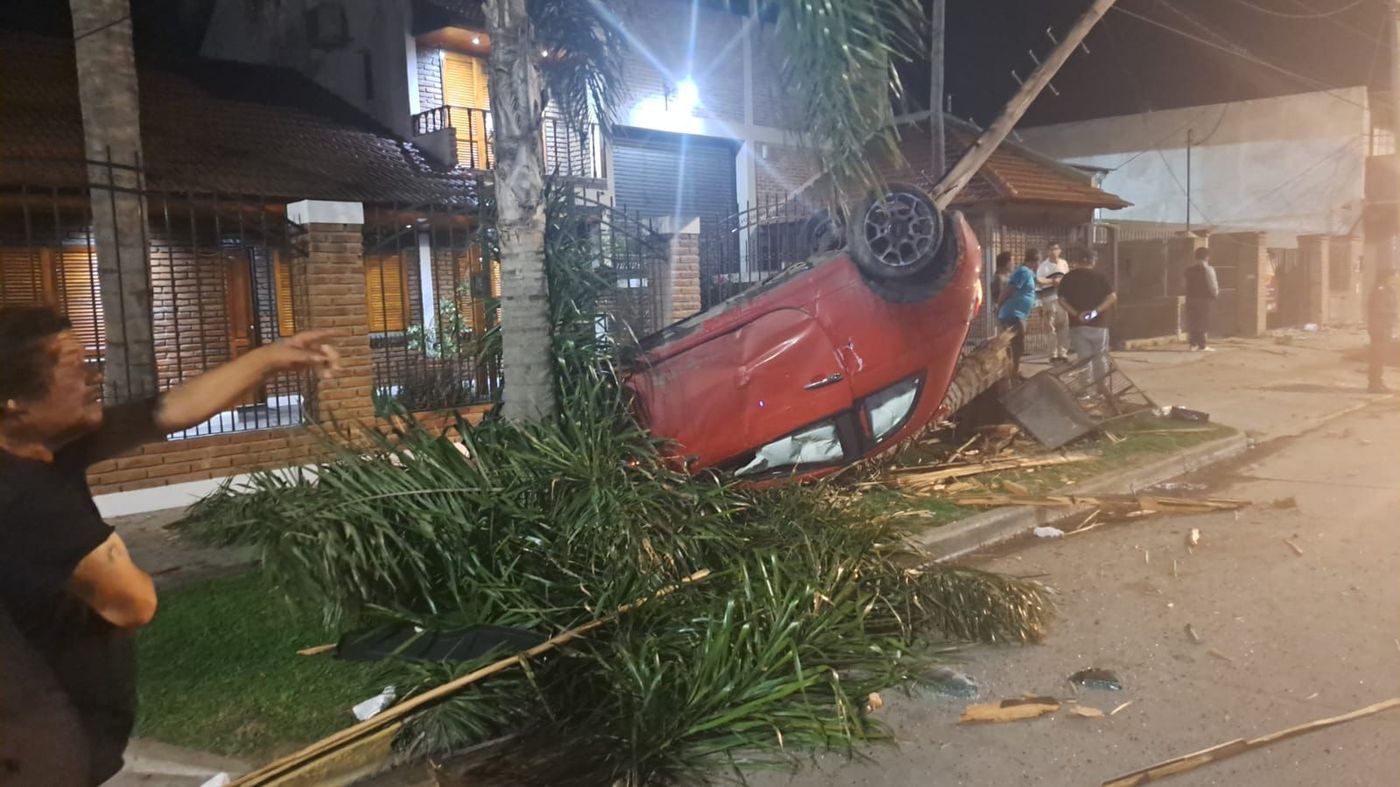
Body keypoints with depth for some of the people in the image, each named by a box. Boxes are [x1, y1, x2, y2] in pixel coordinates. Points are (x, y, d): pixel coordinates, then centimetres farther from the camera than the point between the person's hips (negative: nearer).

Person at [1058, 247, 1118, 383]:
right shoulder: (1100, 276, 2)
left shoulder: (1068, 278, 3)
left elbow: (1062, 300, -6)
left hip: (1077, 325, 0)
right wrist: (1096, 311, -14)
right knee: (1100, 359, 13)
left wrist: (1076, 314, -12)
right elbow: (1113, 297, -9)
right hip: (1098, 324, 0)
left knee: (1084, 359, 4)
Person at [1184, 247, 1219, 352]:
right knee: (1203, 322, 0)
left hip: (1191, 298, 5)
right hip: (1204, 299, -5)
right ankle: (1202, 346, 3)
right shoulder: (1208, 269, -11)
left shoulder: (1189, 270, 7)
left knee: (1193, 322, 9)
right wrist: (1216, 294, 8)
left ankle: (1193, 344, 10)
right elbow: (1213, 286, -12)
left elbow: (1187, 285, 6)